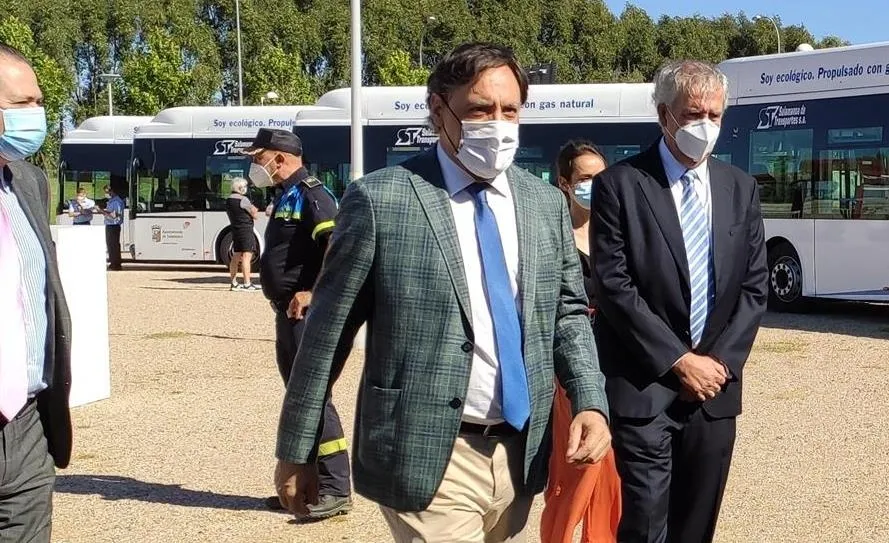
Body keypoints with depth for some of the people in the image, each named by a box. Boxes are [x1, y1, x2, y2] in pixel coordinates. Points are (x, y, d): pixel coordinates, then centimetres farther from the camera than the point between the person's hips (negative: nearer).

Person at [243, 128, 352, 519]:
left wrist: (314, 293, -24)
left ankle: (336, 490, -4)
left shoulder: (310, 195, -13)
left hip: (306, 314, -10)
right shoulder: (286, 197, 17)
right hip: (287, 313, 10)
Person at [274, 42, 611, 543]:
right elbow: (328, 330, -6)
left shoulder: (547, 203, 6)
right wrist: (297, 451, -2)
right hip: (428, 457, -5)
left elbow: (567, 312, 14)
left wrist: (591, 401, -3)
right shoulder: (380, 200, -9)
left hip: (520, 454, 6)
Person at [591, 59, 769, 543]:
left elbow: (754, 285, 9)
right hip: (645, 386, -4)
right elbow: (614, 287, -11)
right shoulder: (619, 185, -5)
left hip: (714, 385, 5)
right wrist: (679, 361, -13)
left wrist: (721, 361, -4)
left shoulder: (741, 188, 10)